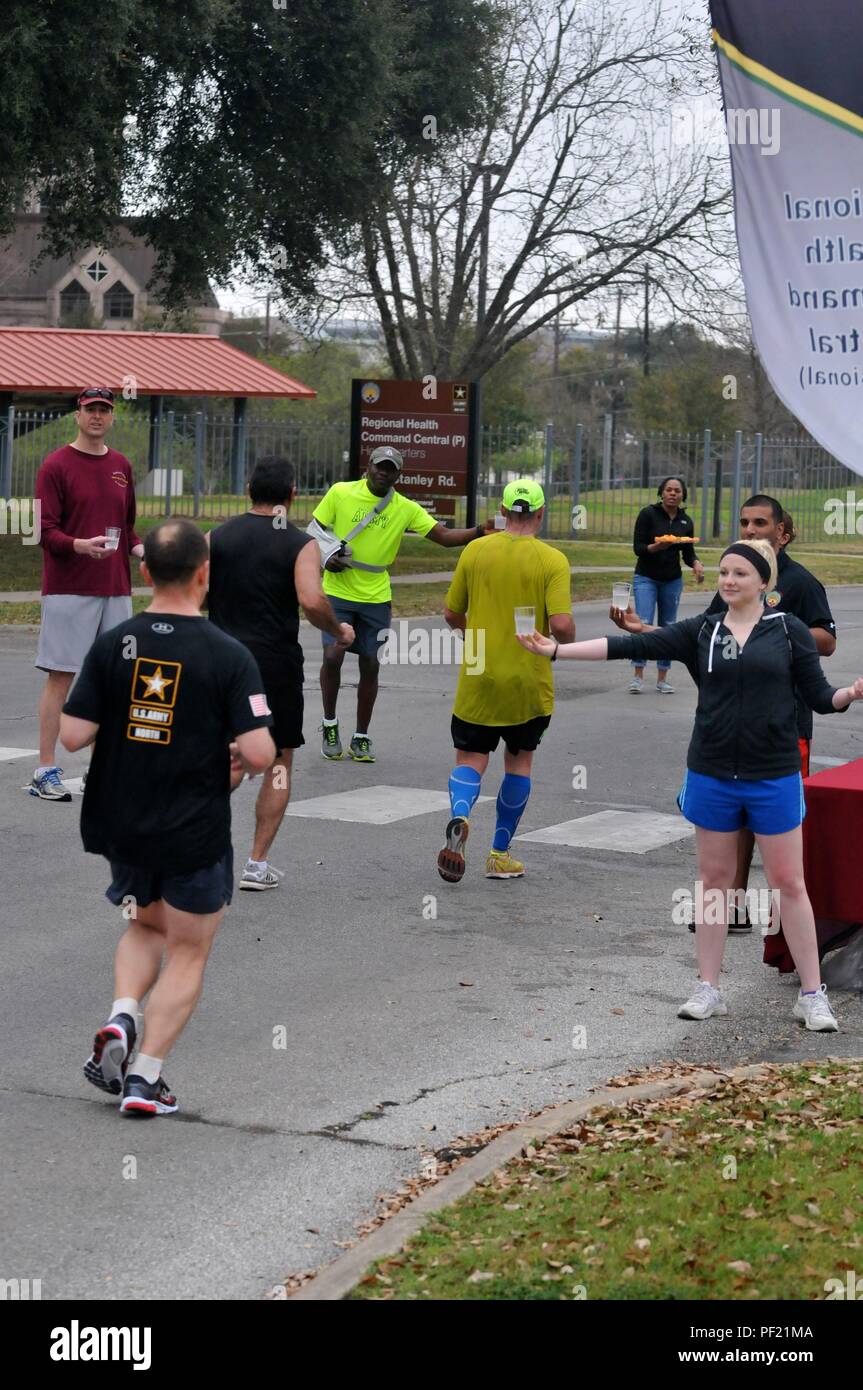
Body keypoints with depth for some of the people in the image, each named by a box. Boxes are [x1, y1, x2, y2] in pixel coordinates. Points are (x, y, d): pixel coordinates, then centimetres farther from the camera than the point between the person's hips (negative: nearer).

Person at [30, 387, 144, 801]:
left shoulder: (121, 466, 14)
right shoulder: (56, 466, -5)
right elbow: (45, 531, -9)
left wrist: (139, 548, 3)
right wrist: (79, 545, -27)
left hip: (115, 589, 6)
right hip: (68, 590, -6)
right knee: (60, 677, -5)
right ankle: (46, 771, -1)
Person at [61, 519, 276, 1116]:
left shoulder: (112, 645, -6)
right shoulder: (229, 656, -14)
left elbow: (72, 736, -6)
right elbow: (259, 753, -18)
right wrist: (242, 755, 5)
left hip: (122, 825, 4)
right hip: (196, 833, -4)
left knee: (146, 926, 27)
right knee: (188, 953, 12)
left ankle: (121, 1016, 4)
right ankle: (145, 1077, 8)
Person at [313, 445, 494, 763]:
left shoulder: (406, 509, -2)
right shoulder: (340, 493, -5)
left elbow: (444, 536, -7)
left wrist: (478, 532, -23)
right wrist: (324, 557, -14)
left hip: (376, 597, 2)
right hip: (338, 593, -2)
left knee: (370, 665, 5)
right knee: (332, 656, -13)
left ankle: (361, 737, 18)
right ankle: (329, 725, 10)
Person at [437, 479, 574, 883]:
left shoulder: (475, 551, -1)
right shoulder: (552, 560, -9)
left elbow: (451, 613, 5)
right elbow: (561, 624, -18)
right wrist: (568, 641, 5)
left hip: (478, 679, 1)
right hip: (528, 683, -1)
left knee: (470, 759, 7)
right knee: (519, 761, 17)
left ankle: (459, 816, -25)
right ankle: (500, 855, 19)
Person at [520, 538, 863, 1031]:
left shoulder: (789, 630, -1)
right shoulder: (702, 631, 4)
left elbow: (819, 696, 1)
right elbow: (631, 646, -1)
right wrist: (556, 649, -7)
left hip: (774, 777, -2)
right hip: (712, 776, 3)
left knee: (789, 883, 1)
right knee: (714, 879, 9)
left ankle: (813, 995, 8)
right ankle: (709, 989, 19)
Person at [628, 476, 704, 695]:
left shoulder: (686, 521, 6)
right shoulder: (648, 514, -6)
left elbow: (688, 553, 11)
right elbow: (637, 547, -9)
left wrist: (696, 564, -11)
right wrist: (657, 546, -28)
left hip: (673, 580, 4)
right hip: (646, 577, -4)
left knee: (668, 627, 2)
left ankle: (662, 678, 7)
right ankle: (637, 676, -12)